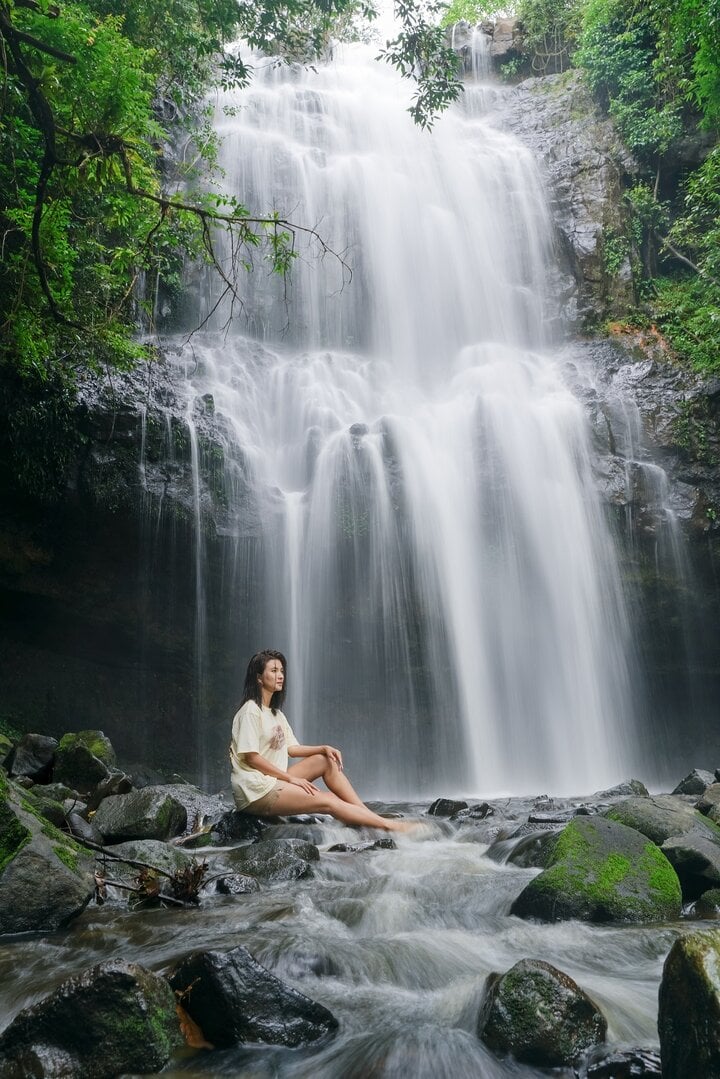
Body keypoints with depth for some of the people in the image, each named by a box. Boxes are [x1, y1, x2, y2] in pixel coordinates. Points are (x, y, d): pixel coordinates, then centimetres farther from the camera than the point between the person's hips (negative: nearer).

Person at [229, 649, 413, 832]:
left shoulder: (275, 713, 16)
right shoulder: (251, 711, -11)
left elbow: (291, 748, 14)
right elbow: (251, 756, -17)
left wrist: (324, 748, -3)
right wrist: (291, 778, -15)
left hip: (273, 782, 8)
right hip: (255, 792, -8)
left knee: (327, 760, -2)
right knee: (328, 801, -15)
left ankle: (367, 813, -5)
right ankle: (389, 826, -10)